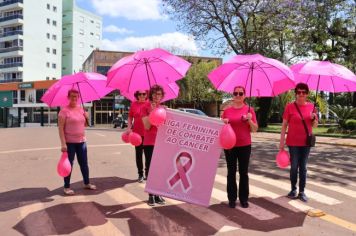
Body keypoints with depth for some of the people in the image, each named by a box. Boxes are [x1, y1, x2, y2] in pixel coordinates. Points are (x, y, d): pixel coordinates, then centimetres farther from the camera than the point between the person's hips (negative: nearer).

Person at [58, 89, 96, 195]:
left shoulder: (81, 109, 9)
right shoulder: (64, 110, -10)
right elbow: (60, 128, -14)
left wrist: (86, 118, -3)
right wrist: (63, 143, -21)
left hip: (81, 141, 6)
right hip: (69, 142, -6)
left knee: (84, 163, 14)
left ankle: (87, 183, 29)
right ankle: (67, 187, 16)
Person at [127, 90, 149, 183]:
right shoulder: (133, 104, 4)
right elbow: (130, 117, 9)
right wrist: (129, 128, -2)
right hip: (137, 133, 2)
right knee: (138, 154, 9)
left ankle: (148, 173, 25)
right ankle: (140, 174, 21)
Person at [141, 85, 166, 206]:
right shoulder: (146, 107, -3)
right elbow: (147, 126, -12)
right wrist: (152, 111, -18)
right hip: (149, 142, -4)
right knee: (150, 168, 3)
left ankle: (158, 194, 18)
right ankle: (151, 195, 12)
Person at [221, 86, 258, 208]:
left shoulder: (249, 110, 0)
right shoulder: (227, 110, 2)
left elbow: (255, 129, 1)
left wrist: (249, 120, -16)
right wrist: (224, 122, -11)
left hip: (245, 146, -1)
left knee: (244, 172, 8)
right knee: (231, 172, 8)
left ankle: (244, 198, 20)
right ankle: (232, 198, 18)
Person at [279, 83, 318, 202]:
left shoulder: (311, 106, 2)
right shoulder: (289, 106, -8)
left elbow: (315, 125, 10)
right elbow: (284, 125, -6)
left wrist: (313, 118, -13)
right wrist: (282, 141, -9)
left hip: (306, 142, 3)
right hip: (293, 142, -3)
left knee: (303, 167, 9)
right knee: (294, 167, 5)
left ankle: (302, 191, 18)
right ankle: (293, 189, 20)